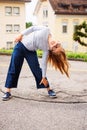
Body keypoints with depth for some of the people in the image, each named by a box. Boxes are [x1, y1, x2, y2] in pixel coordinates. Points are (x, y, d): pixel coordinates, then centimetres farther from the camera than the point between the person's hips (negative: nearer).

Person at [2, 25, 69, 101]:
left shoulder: (47, 49, -18)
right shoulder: (46, 30, -24)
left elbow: (44, 63, -12)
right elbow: (33, 28, -11)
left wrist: (44, 77, -12)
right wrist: (21, 35, -11)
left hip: (31, 52, 1)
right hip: (21, 46, -1)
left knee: (37, 70, -5)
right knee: (14, 69, -2)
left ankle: (49, 89, 11)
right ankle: (8, 91, 4)